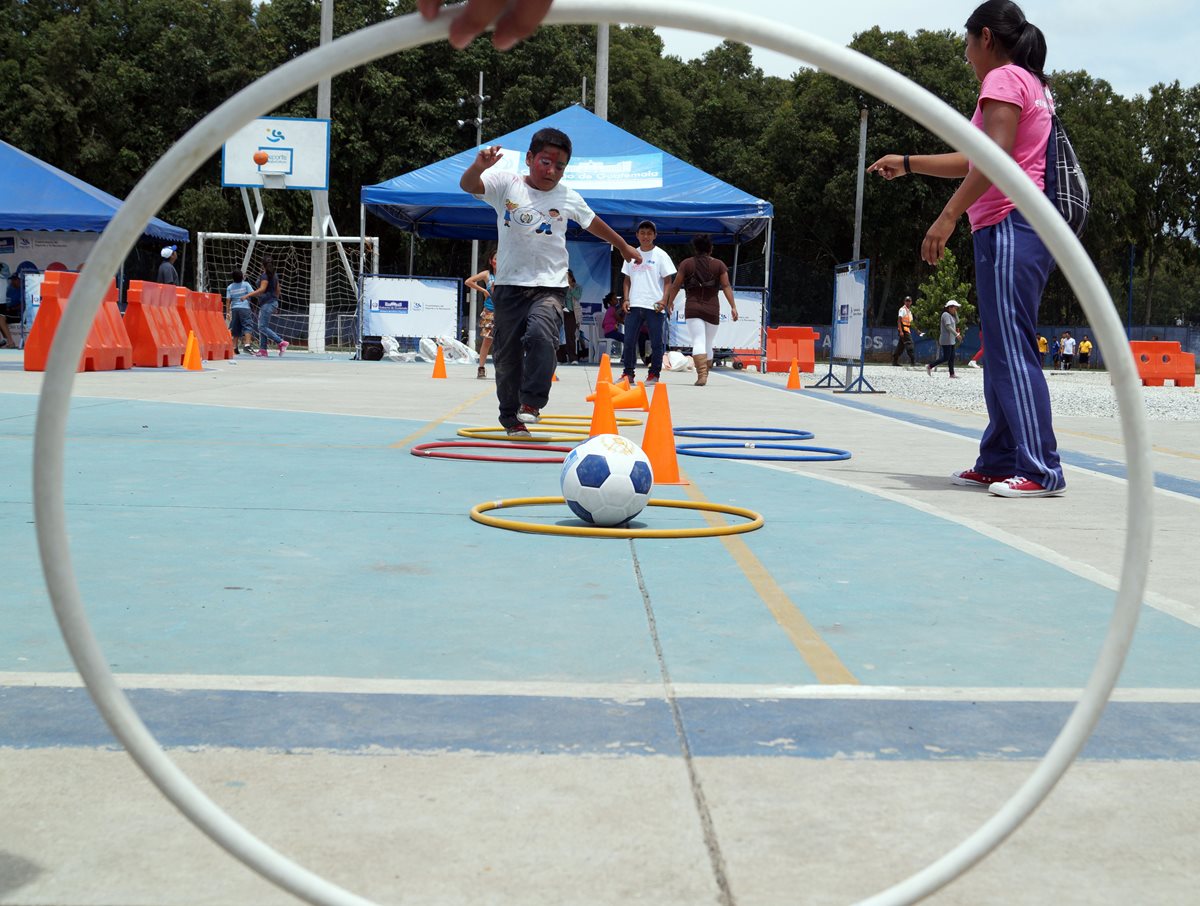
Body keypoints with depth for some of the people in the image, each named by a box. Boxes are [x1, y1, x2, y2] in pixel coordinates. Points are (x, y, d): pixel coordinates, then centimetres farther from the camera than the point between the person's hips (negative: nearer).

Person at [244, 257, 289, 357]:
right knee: (262, 327, 10)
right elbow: (277, 291, 20)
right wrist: (275, 302, 30)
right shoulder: (275, 276, 14)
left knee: (262, 327, -10)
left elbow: (262, 289, -23)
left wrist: (248, 295, -23)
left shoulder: (265, 276, -12)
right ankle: (263, 349, 7)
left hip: (267, 303, -9)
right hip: (272, 302, 9)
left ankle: (282, 342, -16)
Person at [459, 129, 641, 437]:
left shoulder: (568, 198, 5)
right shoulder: (506, 183, -1)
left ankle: (532, 401, -14)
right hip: (509, 284, 0)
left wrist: (623, 245, 35)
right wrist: (479, 166, -38)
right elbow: (467, 185, -16)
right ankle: (511, 417, 21)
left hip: (549, 286, 0)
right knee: (507, 354, 6)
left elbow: (593, 223, 23)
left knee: (541, 335, -28)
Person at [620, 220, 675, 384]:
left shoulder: (661, 255, 1)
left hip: (655, 306, -3)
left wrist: (664, 300, -12)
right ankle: (628, 373, 11)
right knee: (629, 340, 3)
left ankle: (654, 374, 7)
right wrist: (626, 299, 5)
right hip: (634, 305, 3)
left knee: (656, 342, 0)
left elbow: (668, 281, 0)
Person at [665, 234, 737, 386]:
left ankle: (701, 374, -28)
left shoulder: (686, 264, 4)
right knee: (708, 344, 14)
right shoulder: (719, 265, 6)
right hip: (712, 309, 2)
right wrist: (733, 307, -1)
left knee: (698, 342, -10)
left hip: (692, 309, -2)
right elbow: (726, 286, -1)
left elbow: (675, 285, 7)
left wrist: (670, 302, 21)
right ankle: (704, 375, 23)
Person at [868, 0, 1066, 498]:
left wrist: (949, 216, -22)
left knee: (1012, 349, -12)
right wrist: (907, 163, 34)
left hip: (1010, 226, -10)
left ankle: (1040, 470, -13)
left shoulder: (1004, 79, -5)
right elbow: (974, 162, 30)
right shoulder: (1031, 83, 25)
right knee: (1001, 349, 11)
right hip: (1023, 228, 10)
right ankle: (998, 461, 16)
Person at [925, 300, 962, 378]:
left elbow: (957, 321, 11)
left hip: (951, 340, 10)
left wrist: (955, 313, 5)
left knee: (951, 357, 7)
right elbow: (948, 326, -21)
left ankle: (952, 373, 7)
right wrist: (957, 334, -24)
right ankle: (930, 366, -3)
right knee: (946, 357, -11)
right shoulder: (945, 314, -13)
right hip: (946, 340, -10)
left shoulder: (950, 315, 17)